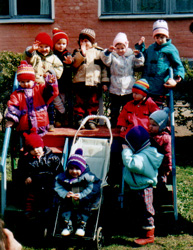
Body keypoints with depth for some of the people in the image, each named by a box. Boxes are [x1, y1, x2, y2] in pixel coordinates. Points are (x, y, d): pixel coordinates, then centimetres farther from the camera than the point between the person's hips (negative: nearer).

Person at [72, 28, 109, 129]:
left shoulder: (98, 52, 10)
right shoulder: (77, 52, 8)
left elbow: (104, 67, 12)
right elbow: (74, 64, -11)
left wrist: (104, 82, 8)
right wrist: (82, 53, -20)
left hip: (94, 83, 1)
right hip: (80, 82, -1)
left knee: (93, 103, 4)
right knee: (79, 102, 2)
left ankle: (91, 120, 13)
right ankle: (79, 119, 11)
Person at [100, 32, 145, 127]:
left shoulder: (131, 57, 8)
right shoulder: (112, 57, 4)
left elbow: (139, 63, 0)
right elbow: (105, 59, -12)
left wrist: (138, 55, -18)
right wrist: (108, 51, -30)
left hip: (128, 89, 0)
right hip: (115, 89, 0)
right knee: (114, 109, 8)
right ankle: (113, 124, 17)